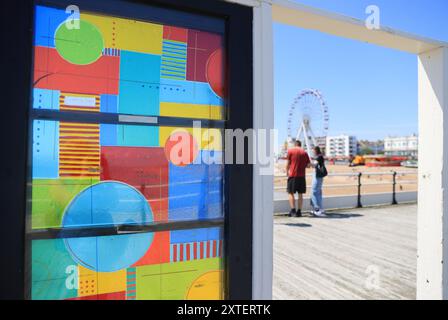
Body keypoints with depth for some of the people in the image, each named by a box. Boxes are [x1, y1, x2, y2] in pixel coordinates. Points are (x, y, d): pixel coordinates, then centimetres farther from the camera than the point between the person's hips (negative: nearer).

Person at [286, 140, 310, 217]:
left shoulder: (290, 151, 1)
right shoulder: (304, 152, 9)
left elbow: (288, 163, 0)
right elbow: (308, 165, 8)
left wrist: (287, 172, 14)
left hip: (293, 175, -3)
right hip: (302, 176, 3)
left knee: (290, 193, 3)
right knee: (300, 194, 9)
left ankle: (293, 210, -7)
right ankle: (299, 211, 11)